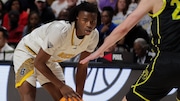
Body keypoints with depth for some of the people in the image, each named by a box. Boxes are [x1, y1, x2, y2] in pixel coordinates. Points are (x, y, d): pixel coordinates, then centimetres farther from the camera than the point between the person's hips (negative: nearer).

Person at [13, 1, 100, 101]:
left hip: (49, 60, 8)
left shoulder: (93, 35, -17)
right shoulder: (60, 30, -38)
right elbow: (38, 62, -29)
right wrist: (62, 86, -27)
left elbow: (82, 67, -3)